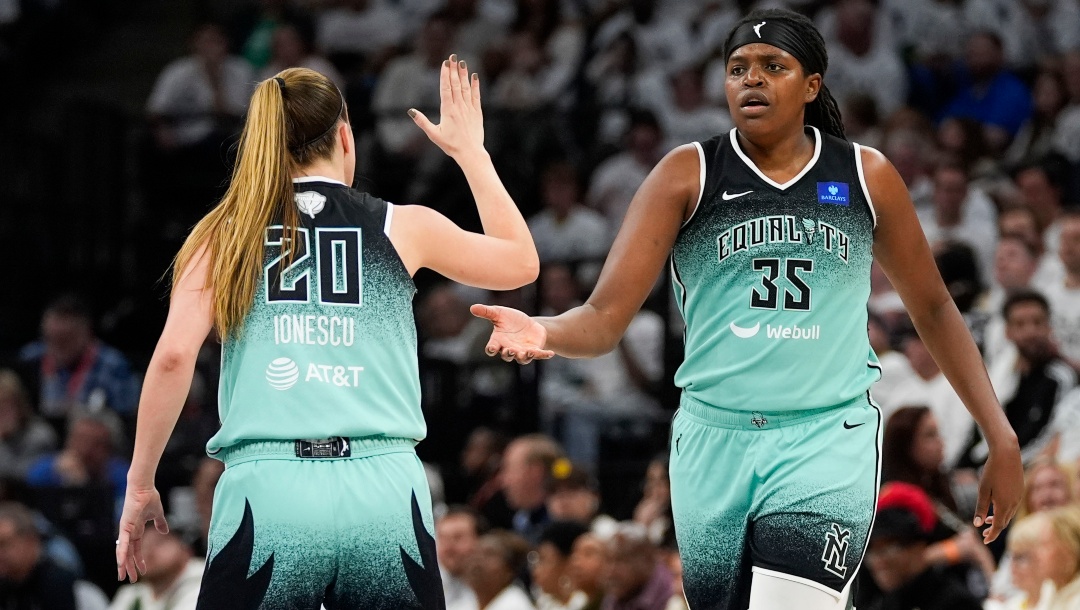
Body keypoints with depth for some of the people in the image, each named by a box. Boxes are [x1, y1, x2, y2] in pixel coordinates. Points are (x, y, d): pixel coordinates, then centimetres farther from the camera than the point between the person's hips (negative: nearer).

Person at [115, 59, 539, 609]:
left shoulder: (228, 233, 11)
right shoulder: (403, 228, 12)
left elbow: (174, 354, -1)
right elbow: (521, 263, 29)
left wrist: (139, 483, 7)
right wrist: (469, 150, 38)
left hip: (267, 487, -1)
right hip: (384, 490, 1)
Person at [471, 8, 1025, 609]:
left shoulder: (865, 176, 5)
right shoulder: (687, 175, 2)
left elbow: (934, 310, 16)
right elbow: (605, 317, -5)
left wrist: (1001, 436, 10)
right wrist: (542, 332, -28)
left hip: (828, 440, -2)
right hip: (713, 440, 2)